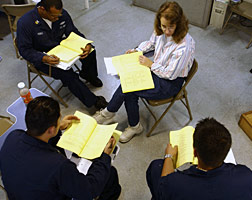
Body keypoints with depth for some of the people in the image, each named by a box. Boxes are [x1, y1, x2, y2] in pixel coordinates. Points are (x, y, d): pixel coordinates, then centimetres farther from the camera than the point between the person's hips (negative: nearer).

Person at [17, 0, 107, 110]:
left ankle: (88, 75, 19)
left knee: (90, 51, -14)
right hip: (42, 58, -5)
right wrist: (44, 58, -37)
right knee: (68, 75, -26)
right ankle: (93, 101, -8)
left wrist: (87, 45, -23)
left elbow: (74, 32, -3)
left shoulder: (62, 14, -12)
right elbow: (25, 50, -18)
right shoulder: (24, 23, -24)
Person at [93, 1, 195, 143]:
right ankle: (134, 126, 4)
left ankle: (108, 113, 9)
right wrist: (137, 50, 1)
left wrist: (151, 64, -14)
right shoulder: (160, 31, -7)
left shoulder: (184, 46, -29)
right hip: (156, 69, 7)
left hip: (170, 83, -7)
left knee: (127, 88, -17)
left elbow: (170, 74, -21)